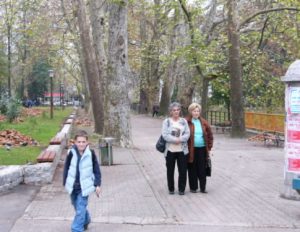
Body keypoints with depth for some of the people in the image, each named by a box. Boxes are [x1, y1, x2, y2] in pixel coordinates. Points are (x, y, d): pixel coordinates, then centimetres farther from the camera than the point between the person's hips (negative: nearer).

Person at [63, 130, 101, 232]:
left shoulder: (90, 154, -11)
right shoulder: (71, 153, -7)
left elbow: (96, 170, -3)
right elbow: (66, 168, 4)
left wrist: (97, 184, -4)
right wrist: (65, 183, 7)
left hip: (84, 187, -3)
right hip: (73, 186, 3)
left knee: (80, 210, -10)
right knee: (77, 207, 20)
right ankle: (86, 220, 47)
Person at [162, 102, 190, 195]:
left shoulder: (183, 121, 8)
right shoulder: (166, 121, 1)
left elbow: (187, 134, -1)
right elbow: (165, 135, -9)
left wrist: (180, 139, -17)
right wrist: (174, 139, -19)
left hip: (182, 150, 1)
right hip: (170, 150, -1)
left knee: (183, 170, 2)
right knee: (170, 170, 8)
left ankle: (181, 189, 15)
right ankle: (171, 189, 21)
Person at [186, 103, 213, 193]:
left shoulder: (204, 122, 6)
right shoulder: (186, 122, -5)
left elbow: (210, 135, 12)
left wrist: (209, 147, 7)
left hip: (202, 149, 3)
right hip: (191, 150, -3)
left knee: (202, 169, 6)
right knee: (192, 170, 6)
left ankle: (203, 187, 14)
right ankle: (193, 187, 17)